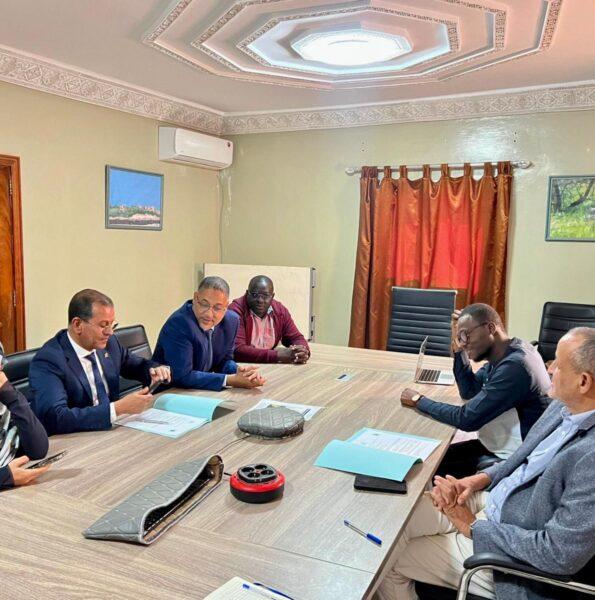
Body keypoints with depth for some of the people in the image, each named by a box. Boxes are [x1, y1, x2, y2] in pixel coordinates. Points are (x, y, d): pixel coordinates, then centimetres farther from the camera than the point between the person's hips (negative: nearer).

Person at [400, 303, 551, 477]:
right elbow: (469, 391, 12)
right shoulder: (505, 354, 1)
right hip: (496, 445, 9)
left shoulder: (514, 366, -28)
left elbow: (467, 419, -26)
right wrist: (458, 349, 0)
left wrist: (419, 401, -13)